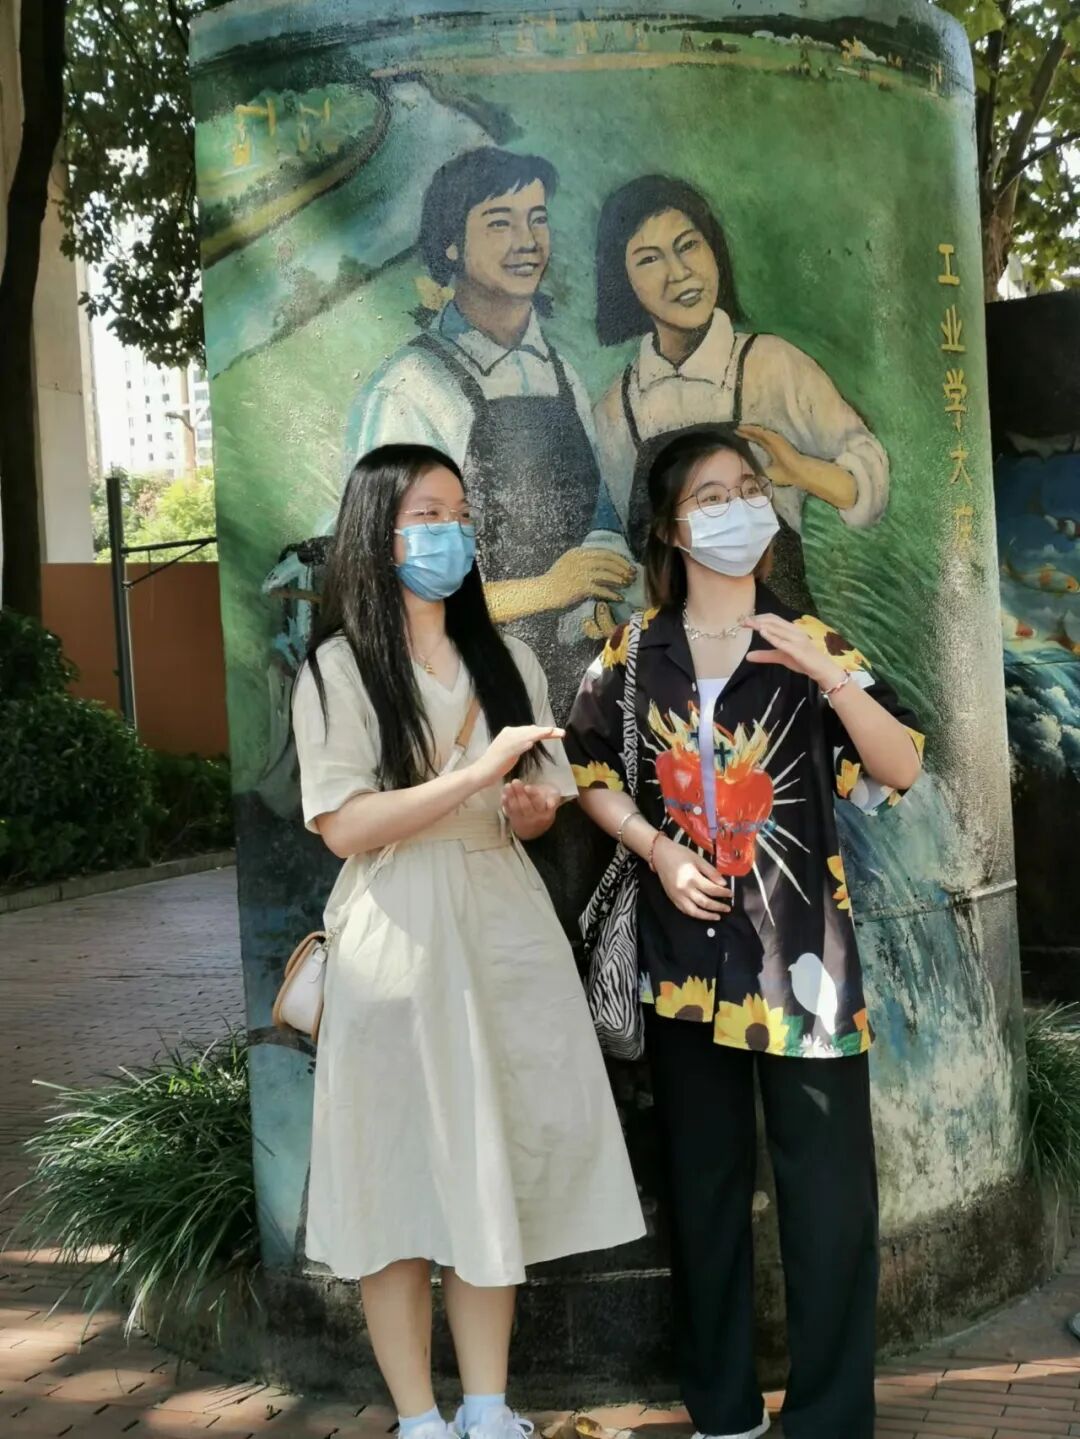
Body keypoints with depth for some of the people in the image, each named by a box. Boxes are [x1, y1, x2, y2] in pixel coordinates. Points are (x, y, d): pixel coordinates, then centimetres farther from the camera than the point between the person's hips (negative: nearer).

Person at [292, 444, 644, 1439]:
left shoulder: (507, 662, 12)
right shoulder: (339, 669, -4)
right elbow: (344, 828, -14)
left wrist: (534, 808, -5)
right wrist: (477, 773, -21)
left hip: (504, 926, 5)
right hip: (400, 938, -4)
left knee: (497, 1170, 7)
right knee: (403, 1175, 0)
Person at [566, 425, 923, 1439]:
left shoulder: (809, 643, 1)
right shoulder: (633, 654, 4)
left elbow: (902, 769, -6)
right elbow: (594, 778, 9)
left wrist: (828, 673, -19)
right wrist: (659, 851, -7)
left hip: (799, 946, -1)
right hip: (686, 948, 2)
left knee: (829, 1187, -3)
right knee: (702, 1181, 11)